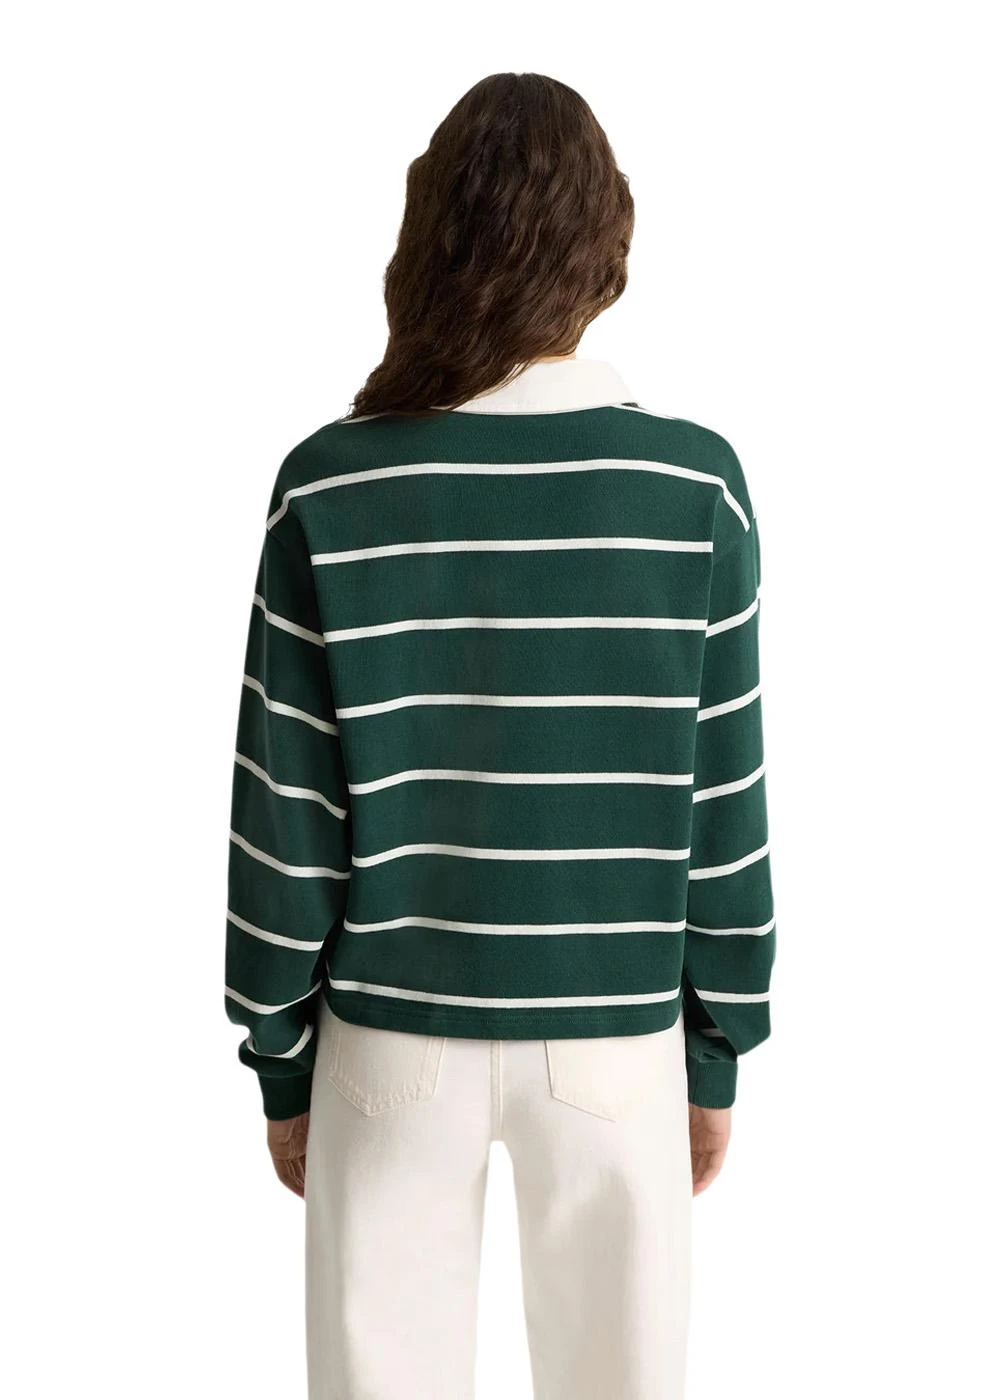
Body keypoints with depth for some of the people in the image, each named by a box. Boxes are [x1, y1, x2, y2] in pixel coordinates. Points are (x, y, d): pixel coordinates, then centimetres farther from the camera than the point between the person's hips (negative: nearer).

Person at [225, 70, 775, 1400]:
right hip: (617, 1031, 1)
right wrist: (720, 1055, 7)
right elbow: (726, 811, -5)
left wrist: (281, 1058, 6)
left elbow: (285, 815, -7)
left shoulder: (331, 486, -11)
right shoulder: (697, 485, -9)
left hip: (393, 1028, 0)